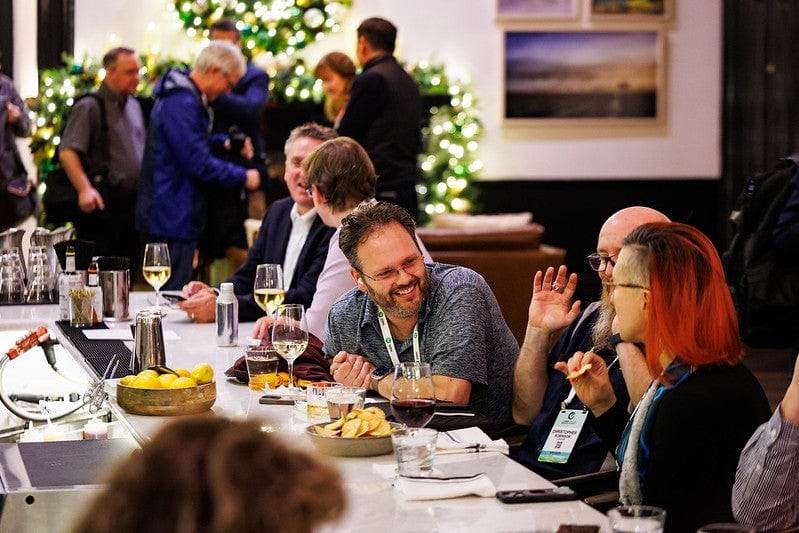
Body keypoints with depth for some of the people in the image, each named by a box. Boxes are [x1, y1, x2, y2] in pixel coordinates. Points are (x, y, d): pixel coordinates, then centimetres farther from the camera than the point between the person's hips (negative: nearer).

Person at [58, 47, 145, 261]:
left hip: (134, 203, 7)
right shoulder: (90, 107, -8)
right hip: (104, 203, -7)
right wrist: (84, 189, -28)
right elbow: (67, 152, -17)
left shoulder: (134, 106, 16)